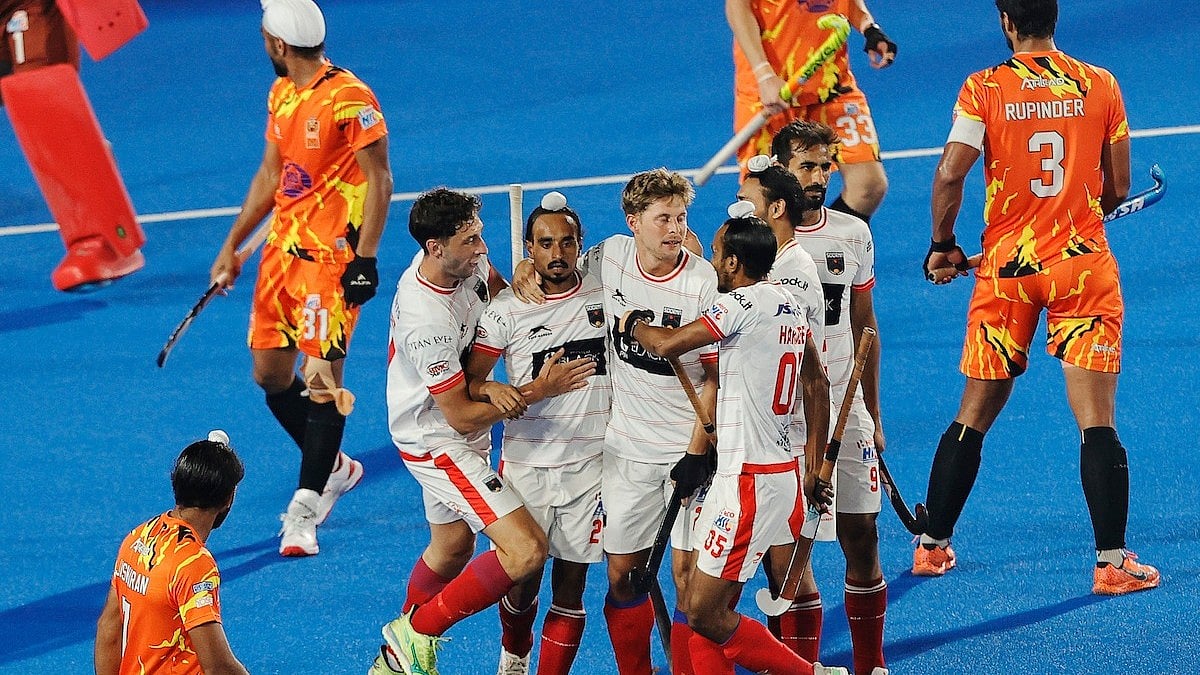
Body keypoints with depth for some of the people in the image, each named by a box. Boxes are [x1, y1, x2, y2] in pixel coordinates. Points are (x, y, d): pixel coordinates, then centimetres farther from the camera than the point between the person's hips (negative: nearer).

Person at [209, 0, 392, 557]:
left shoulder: (349, 99, -15)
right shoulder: (282, 93, 11)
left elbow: (379, 181, -14)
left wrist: (365, 259, -18)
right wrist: (232, 247, 20)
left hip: (330, 254, -9)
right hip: (282, 245, 9)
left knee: (322, 375, -9)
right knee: (270, 372, 8)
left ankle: (305, 509, -6)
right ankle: (333, 468, 28)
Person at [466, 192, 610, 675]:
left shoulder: (607, 295, 1)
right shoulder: (507, 310, -5)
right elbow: (469, 385, -6)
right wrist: (536, 391, -21)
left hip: (590, 466, 1)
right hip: (526, 466, -1)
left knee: (570, 584, 1)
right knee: (522, 581, 4)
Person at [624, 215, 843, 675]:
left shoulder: (743, 304, -16)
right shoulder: (791, 308, 12)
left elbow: (667, 345, -20)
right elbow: (818, 387, 22)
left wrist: (633, 324, 3)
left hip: (748, 479, -10)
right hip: (782, 471, 10)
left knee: (704, 614, -7)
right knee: (709, 610, 10)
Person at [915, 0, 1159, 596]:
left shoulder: (983, 89, -5)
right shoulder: (1101, 86, 0)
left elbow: (949, 175, -13)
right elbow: (1118, 188, 5)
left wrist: (942, 245, 3)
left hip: (1006, 267, 1)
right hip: (1083, 262, -1)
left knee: (973, 417, 13)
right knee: (1096, 420, -3)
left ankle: (931, 546, 21)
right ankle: (1112, 563, -8)